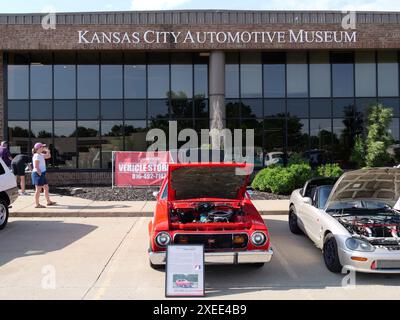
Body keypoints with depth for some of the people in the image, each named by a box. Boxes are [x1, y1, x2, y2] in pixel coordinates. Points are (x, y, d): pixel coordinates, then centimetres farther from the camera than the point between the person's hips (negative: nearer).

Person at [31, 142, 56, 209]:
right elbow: (36, 167, -20)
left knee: (46, 188, 15)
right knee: (38, 189, -5)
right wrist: (40, 174, -20)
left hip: (42, 174, 10)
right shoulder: (37, 156, -15)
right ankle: (37, 204, 1)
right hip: (38, 174, -10)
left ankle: (48, 201, 25)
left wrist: (47, 150, 9)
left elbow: (48, 156, 24)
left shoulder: (41, 155, 13)